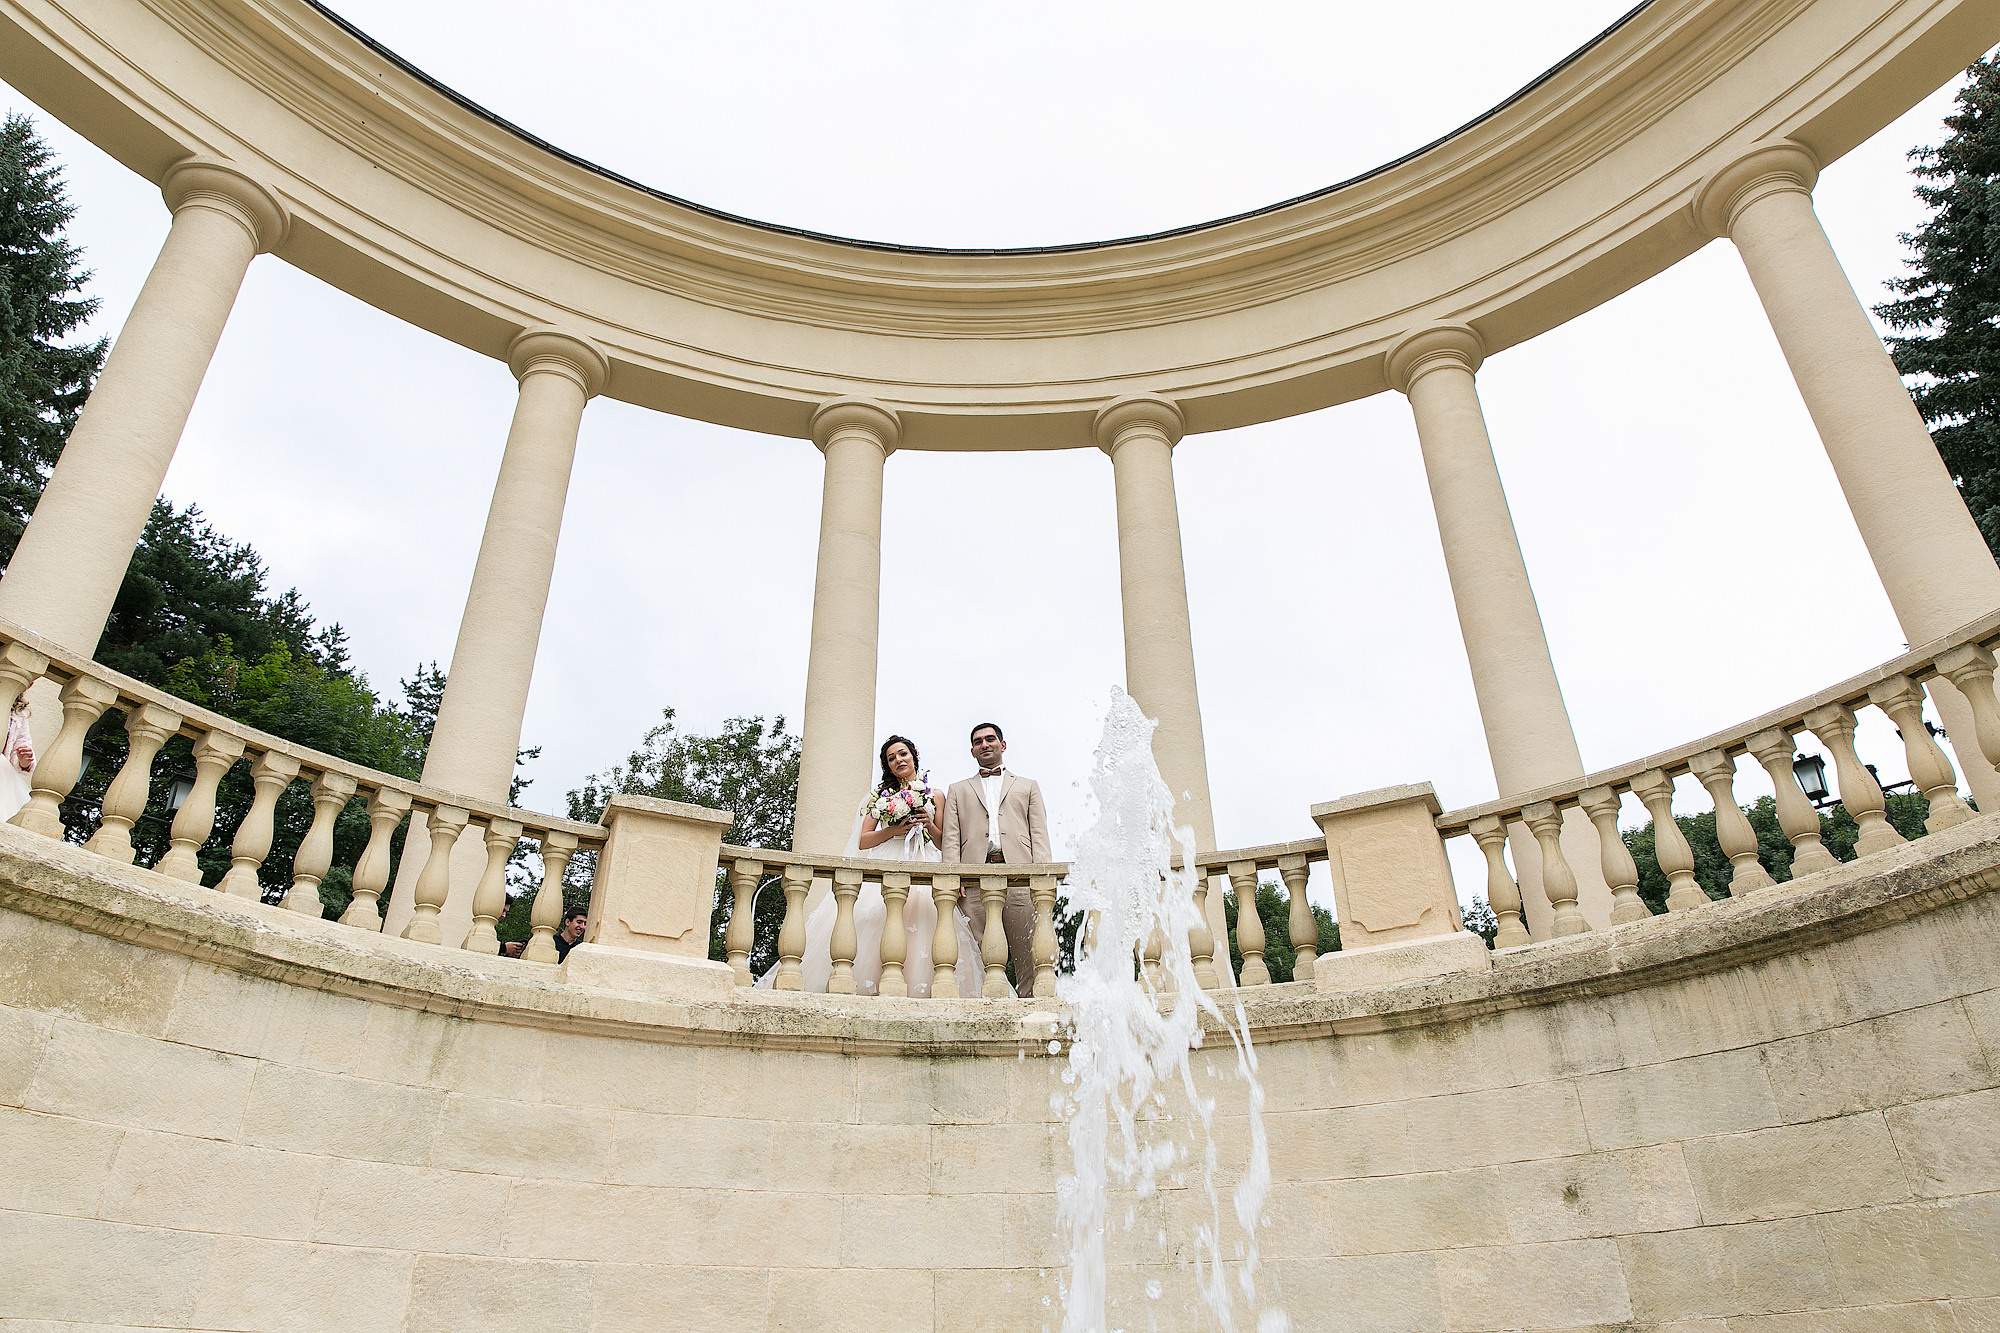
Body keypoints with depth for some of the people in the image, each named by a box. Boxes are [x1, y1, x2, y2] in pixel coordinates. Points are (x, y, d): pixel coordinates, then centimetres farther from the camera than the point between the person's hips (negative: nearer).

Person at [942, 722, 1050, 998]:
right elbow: (951, 839, 14)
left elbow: (1039, 835, 13)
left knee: (1027, 954, -7)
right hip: (975, 879, 1)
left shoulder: (1028, 786, 24)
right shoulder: (958, 790, 26)